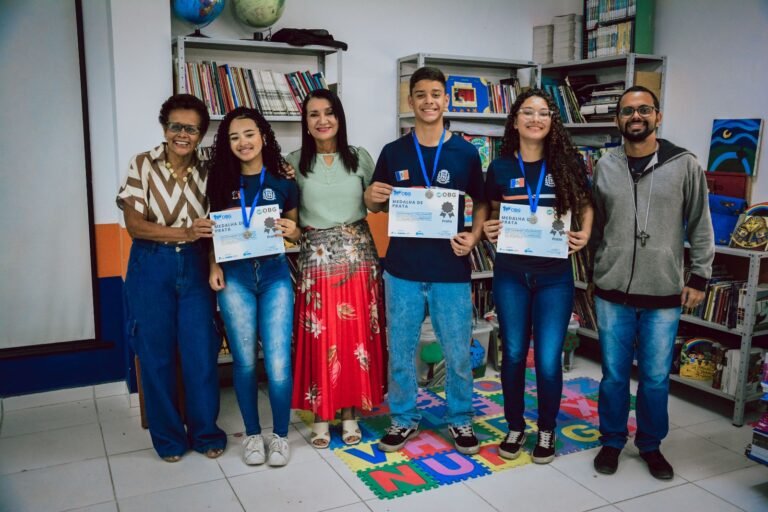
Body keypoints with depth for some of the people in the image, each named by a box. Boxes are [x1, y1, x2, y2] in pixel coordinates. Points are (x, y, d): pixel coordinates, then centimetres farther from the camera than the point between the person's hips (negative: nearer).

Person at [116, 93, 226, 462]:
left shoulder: (205, 172, 5)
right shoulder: (143, 164, -4)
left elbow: (213, 224, 8)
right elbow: (134, 224, -10)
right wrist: (184, 233, -22)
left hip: (194, 267, 2)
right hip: (152, 268, -2)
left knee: (202, 353, 3)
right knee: (156, 355, 7)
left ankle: (205, 431, 22)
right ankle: (168, 436, 24)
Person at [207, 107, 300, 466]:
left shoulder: (283, 183, 4)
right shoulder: (221, 183, 6)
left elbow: (295, 231, 11)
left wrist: (292, 231, -11)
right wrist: (214, 265, -5)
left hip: (274, 274, -1)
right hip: (234, 277, 1)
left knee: (278, 363, -5)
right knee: (244, 360, 5)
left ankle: (280, 435, 15)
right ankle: (252, 434, 23)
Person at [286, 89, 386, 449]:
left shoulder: (360, 158, 5)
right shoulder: (295, 162, 3)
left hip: (357, 255, 1)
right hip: (316, 257, -1)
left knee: (357, 336, 5)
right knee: (320, 338, 1)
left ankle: (350, 414, 19)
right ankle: (321, 415, 17)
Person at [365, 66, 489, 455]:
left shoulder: (465, 152, 1)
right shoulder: (393, 152, 3)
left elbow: (481, 202, 9)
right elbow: (376, 206, 12)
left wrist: (474, 236, -9)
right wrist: (371, 196, -12)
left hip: (451, 269, -1)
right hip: (402, 268, 1)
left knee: (458, 353, 7)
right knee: (400, 351, 9)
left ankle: (460, 419, 28)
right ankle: (403, 419, 28)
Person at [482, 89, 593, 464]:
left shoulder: (567, 163, -2)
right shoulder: (500, 167, 1)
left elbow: (586, 205, 10)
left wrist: (585, 233, -8)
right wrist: (489, 230, -8)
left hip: (554, 275, -1)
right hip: (510, 273, 1)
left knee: (548, 360, 0)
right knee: (513, 354, 10)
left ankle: (546, 431, 24)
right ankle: (515, 427, 29)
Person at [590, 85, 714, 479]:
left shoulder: (685, 165, -2)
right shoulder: (605, 166, 4)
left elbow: (700, 226, 3)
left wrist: (699, 277, 0)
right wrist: (594, 274, 11)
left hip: (663, 294, -1)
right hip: (611, 292, 1)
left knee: (655, 378, 9)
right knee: (614, 374, 11)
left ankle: (651, 445, 30)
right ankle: (612, 442, 28)